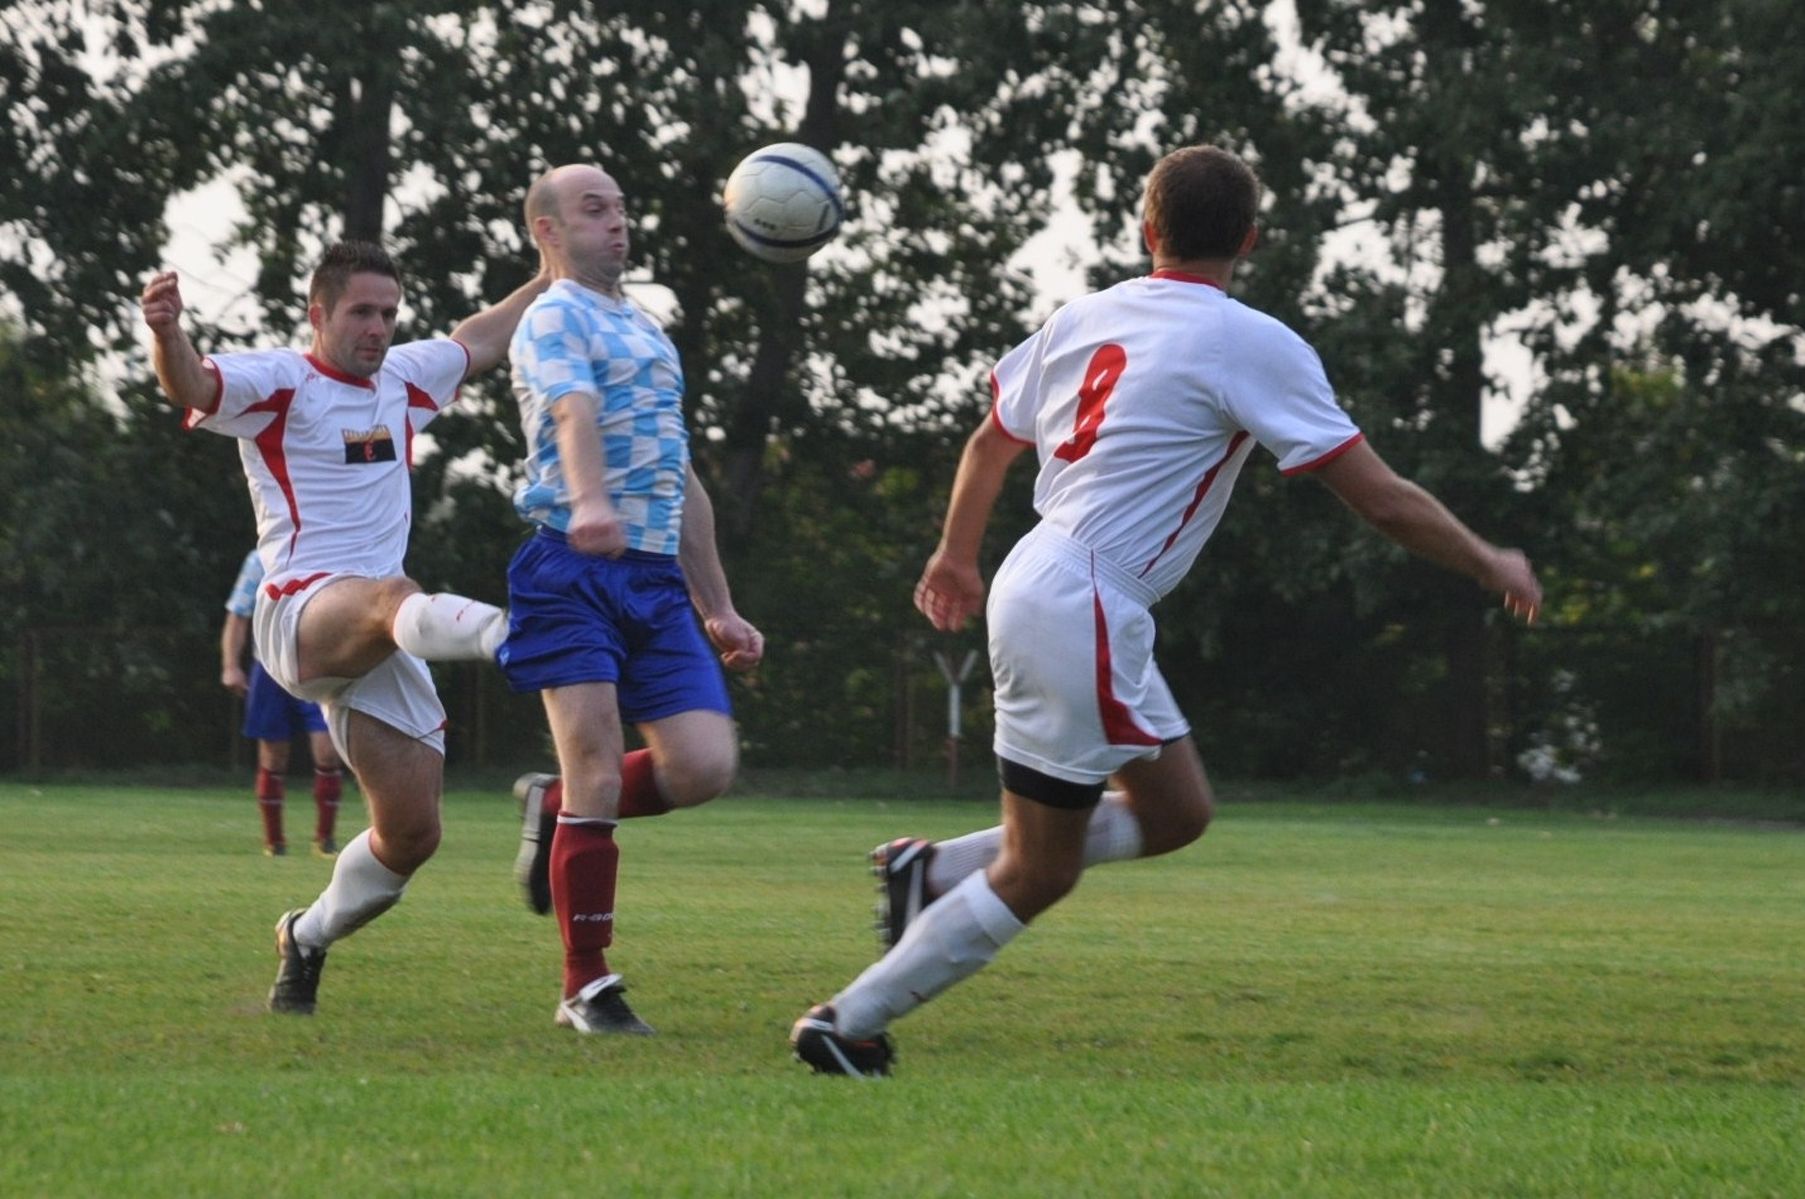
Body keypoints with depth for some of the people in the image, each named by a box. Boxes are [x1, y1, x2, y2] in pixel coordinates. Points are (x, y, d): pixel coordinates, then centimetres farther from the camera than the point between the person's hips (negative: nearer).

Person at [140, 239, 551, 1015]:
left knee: (411, 834, -1)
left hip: (379, 652, 7)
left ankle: (308, 938, 25)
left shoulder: (403, 378, 19)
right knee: (394, 597, -42)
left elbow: (480, 342, 37)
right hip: (300, 615, -7)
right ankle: (515, 636, -77)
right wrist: (167, 334, -42)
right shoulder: (277, 384, 0)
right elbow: (195, 387, -21)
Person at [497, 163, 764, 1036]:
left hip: (658, 580, 7)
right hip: (572, 572, -7)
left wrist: (718, 607, 27)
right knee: (598, 776, -11)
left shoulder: (651, 333, 25)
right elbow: (574, 413, -24)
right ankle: (587, 988, -3)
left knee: (704, 766, -7)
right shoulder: (554, 319, -1)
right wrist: (588, 503, -43)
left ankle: (554, 807, 19)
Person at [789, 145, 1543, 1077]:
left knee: (1177, 811, 16)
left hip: (1040, 584, 8)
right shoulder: (1252, 345, -11)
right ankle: (848, 1025, 5)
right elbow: (1382, 500, -8)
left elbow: (990, 444, 24)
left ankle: (938, 873, 15)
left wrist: (957, 556, 41)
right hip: (1081, 613, -8)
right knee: (1035, 876, 1)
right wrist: (1492, 566, 7)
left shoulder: (1083, 317, 9)